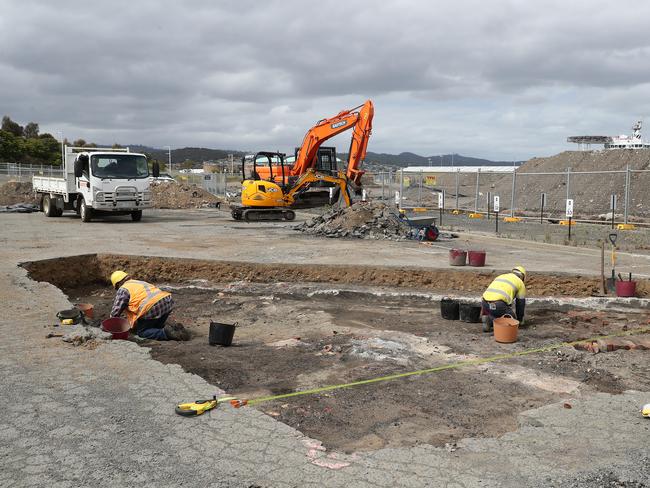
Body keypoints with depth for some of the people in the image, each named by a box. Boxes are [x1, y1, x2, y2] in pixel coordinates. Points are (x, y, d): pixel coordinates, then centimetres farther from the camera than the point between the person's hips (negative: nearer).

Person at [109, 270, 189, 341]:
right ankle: (174, 328, 0)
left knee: (141, 332, 8)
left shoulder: (123, 290, 10)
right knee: (157, 326, 26)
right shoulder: (140, 282, 34)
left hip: (152, 308, -8)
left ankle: (166, 332, -15)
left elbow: (115, 310, 10)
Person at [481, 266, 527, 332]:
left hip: (485, 303, 5)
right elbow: (520, 303, 24)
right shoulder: (520, 283, 19)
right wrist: (520, 320, 38)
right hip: (498, 305, -5)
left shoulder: (500, 277, 34)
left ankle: (487, 320, 3)